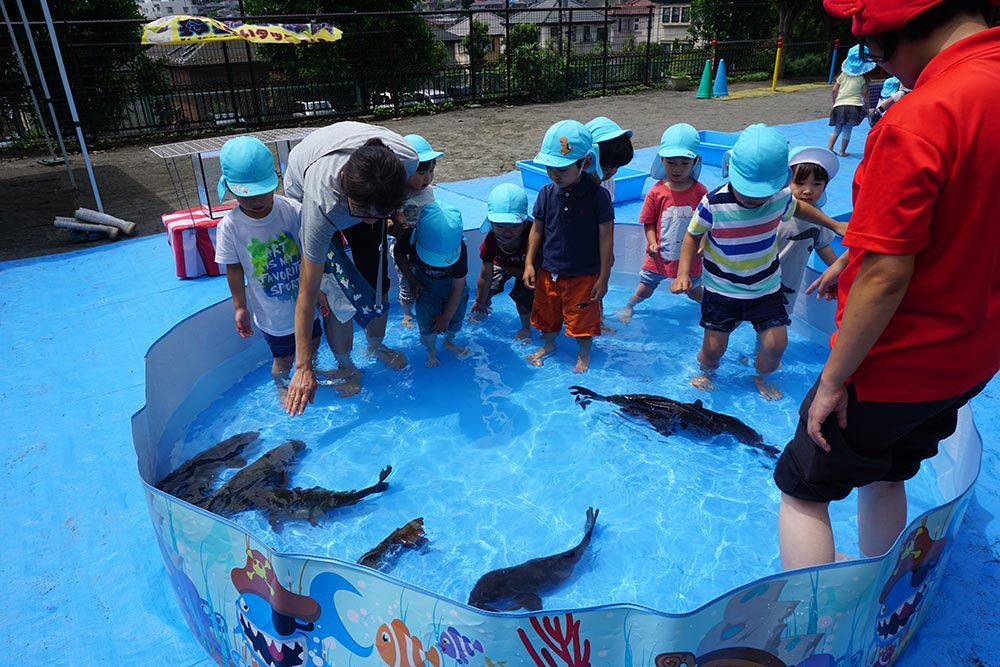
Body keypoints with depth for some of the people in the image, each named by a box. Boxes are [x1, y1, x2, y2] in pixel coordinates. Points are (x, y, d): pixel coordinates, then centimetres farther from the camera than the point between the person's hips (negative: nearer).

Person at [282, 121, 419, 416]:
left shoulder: (407, 159, -39)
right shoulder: (321, 204, -45)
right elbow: (307, 293, -38)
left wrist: (387, 216, 6)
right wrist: (303, 367, -34)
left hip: (364, 192, 4)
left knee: (377, 279, 5)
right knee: (336, 290, -9)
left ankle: (376, 345, 33)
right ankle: (344, 365, 17)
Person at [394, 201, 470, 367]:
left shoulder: (459, 250, -34)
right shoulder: (411, 237, -34)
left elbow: (457, 288, -25)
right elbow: (399, 254, -7)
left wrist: (446, 317, -19)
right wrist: (412, 281, -10)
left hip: (450, 282, 0)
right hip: (424, 282, 0)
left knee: (456, 314, -7)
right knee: (427, 316, -14)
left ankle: (449, 342, 26)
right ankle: (431, 351, 13)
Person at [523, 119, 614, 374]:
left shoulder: (598, 195, -17)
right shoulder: (547, 193, -6)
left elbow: (606, 238, -13)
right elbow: (537, 229, 5)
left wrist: (603, 277, -11)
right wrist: (529, 263, 3)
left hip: (584, 275, -4)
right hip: (549, 271, 4)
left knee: (584, 319, 13)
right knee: (547, 314, 22)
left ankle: (584, 353, 40)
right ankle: (548, 345, 50)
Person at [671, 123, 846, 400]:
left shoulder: (780, 196, -13)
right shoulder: (714, 204, -23)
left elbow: (798, 208, 12)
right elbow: (693, 235, -8)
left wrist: (835, 224, 14)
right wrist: (683, 273, -19)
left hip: (765, 287, 3)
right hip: (721, 289, -2)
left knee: (776, 343, -1)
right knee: (714, 346, 1)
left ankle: (762, 377, 32)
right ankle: (706, 372, 37)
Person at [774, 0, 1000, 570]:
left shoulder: (917, 121, -27)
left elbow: (886, 277, -27)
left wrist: (832, 382, -17)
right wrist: (855, 256, 19)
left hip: (896, 366, -8)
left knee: (803, 491, 9)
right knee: (886, 475, 27)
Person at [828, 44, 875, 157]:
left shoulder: (843, 74, 7)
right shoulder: (862, 78, -3)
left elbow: (834, 90, 8)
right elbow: (865, 94, -3)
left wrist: (834, 102, 21)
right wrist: (866, 105, 10)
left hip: (839, 105, 3)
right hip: (853, 105, -3)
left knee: (837, 129, 14)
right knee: (847, 130, 2)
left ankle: (829, 148, 8)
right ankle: (842, 151, 5)